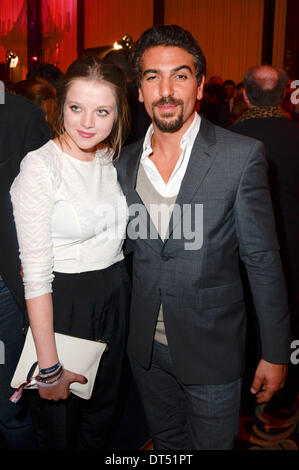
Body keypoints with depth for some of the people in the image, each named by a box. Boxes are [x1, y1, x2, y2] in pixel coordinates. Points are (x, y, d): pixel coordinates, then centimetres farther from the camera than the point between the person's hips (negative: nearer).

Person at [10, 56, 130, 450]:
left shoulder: (113, 159, 1)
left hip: (116, 295, 6)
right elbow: (36, 274, -21)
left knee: (104, 410, 24)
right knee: (60, 421, 17)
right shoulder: (39, 167, -19)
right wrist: (49, 368, -19)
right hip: (64, 302, -5)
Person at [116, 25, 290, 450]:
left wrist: (274, 353, -7)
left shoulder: (242, 156, -14)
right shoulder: (126, 163, 0)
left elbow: (262, 259, -11)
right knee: (166, 443, 25)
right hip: (146, 348, 4)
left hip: (213, 350, -4)